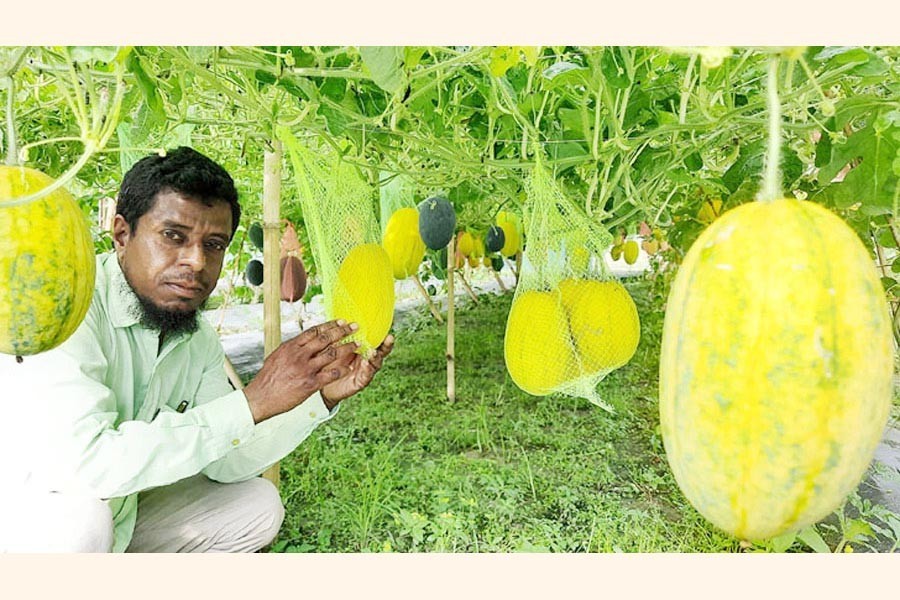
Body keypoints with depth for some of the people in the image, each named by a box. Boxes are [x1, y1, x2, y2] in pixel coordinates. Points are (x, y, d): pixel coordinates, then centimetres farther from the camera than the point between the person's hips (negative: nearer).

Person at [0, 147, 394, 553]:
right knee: (78, 518, -35)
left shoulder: (198, 340, -4)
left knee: (258, 506, 1)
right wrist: (253, 401, -37)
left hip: (118, 518, 6)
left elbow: (227, 463, -3)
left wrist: (321, 398, -16)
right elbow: (85, 462, -38)